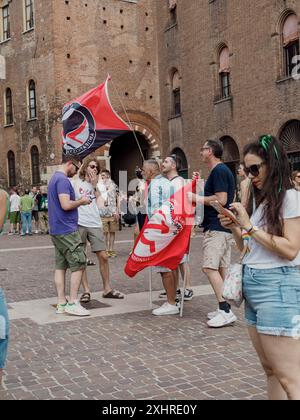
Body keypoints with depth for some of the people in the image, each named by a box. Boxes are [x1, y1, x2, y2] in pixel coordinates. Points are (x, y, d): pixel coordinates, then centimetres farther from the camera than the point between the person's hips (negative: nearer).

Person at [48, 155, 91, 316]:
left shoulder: (54, 179, 18)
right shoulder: (63, 180, -14)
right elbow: (66, 205, -23)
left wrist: (78, 202, 13)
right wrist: (81, 201, -8)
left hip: (56, 231, 10)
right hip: (67, 230, -10)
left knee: (61, 266, 9)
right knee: (78, 264, -5)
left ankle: (61, 303, 11)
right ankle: (73, 303, -4)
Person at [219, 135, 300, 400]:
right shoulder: (259, 199, 16)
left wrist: (249, 226, -15)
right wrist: (234, 228, 3)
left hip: (277, 286, -8)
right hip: (252, 284, 8)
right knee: (270, 370, 12)